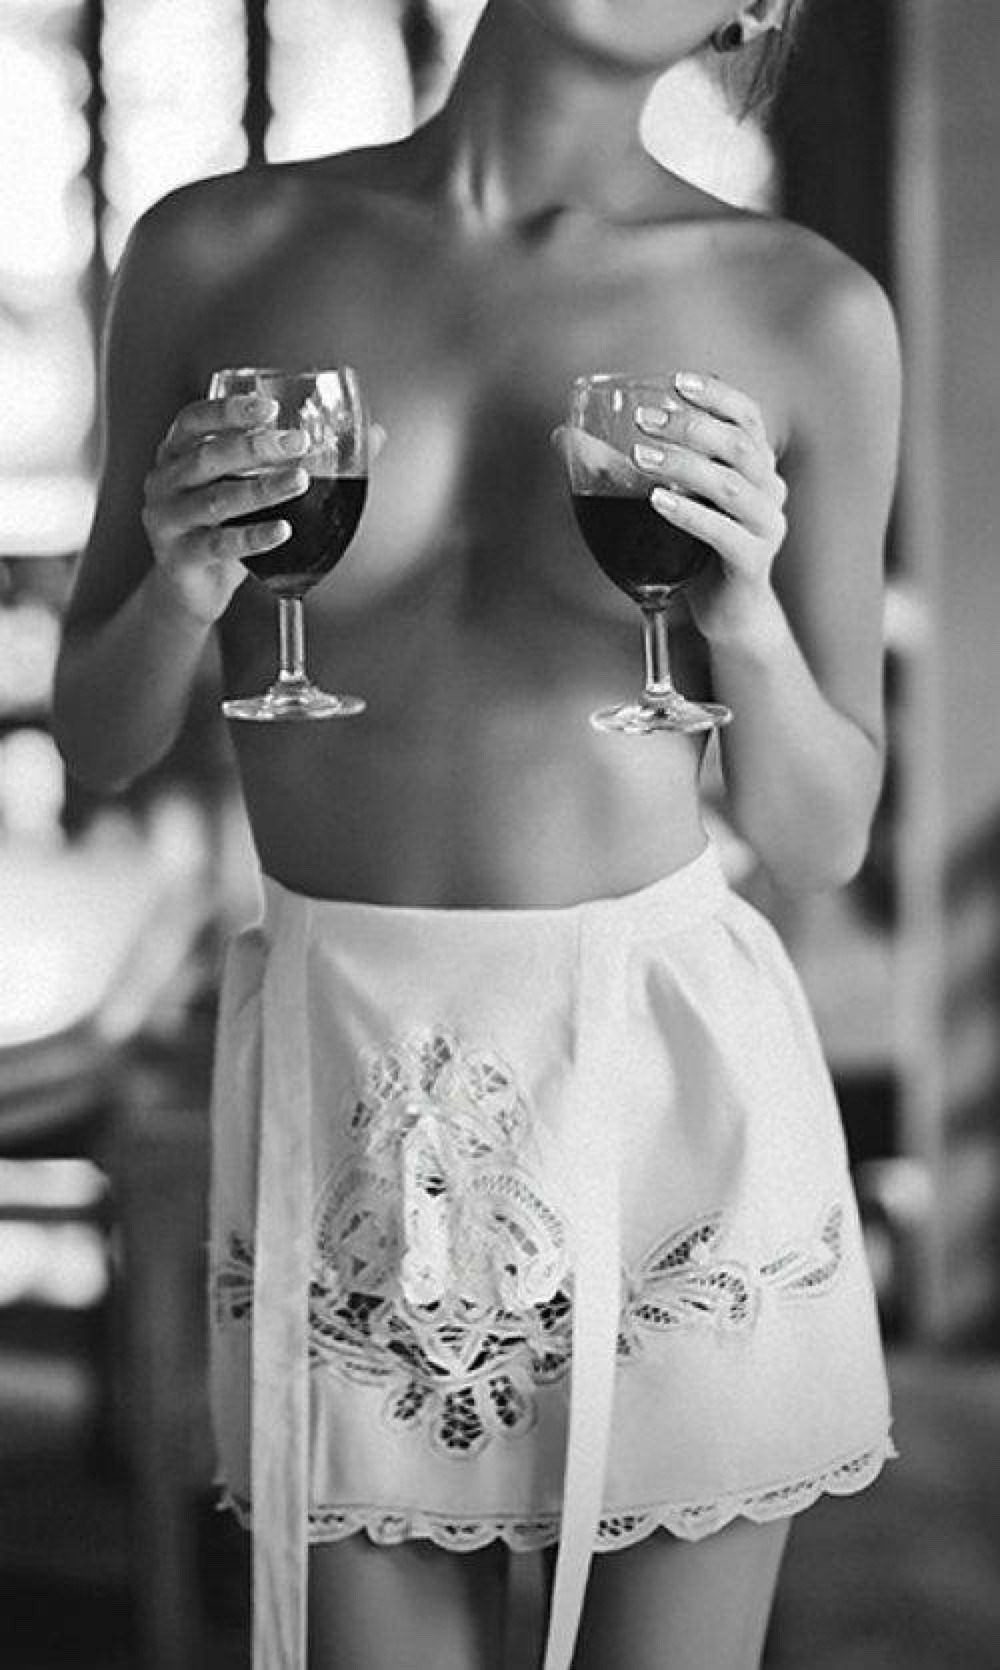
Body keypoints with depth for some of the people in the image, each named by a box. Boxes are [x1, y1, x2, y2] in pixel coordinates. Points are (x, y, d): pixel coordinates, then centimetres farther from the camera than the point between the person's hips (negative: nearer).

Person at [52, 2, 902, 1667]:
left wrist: (749, 618, -16)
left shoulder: (806, 315, -4)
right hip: (347, 1097, 1)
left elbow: (822, 835, 4)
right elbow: (97, 742, 7)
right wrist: (179, 592, -14)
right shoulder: (218, 253, -1)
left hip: (668, 1088, 0)